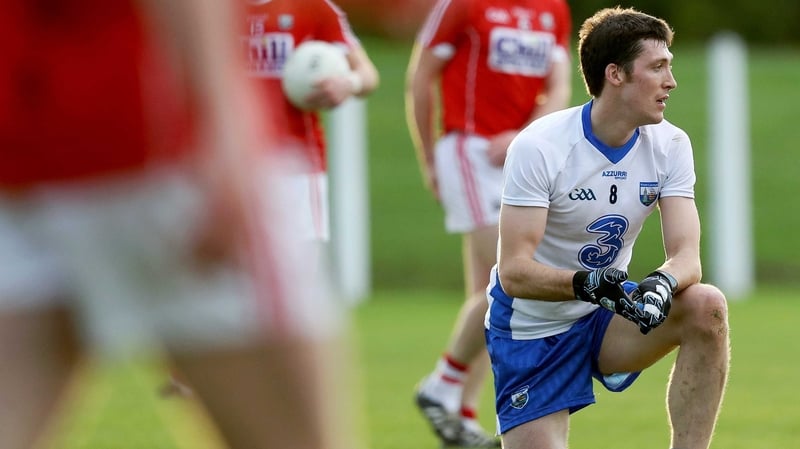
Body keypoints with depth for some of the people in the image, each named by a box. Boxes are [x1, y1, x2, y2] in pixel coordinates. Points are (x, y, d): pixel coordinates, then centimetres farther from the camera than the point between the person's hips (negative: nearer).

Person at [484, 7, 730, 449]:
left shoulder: (670, 144, -6)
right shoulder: (538, 147, -20)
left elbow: (686, 256, -15)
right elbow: (514, 272, -25)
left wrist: (662, 283, -39)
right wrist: (585, 284, -43)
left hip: (608, 318, 4)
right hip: (531, 331, -4)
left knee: (706, 306, -24)